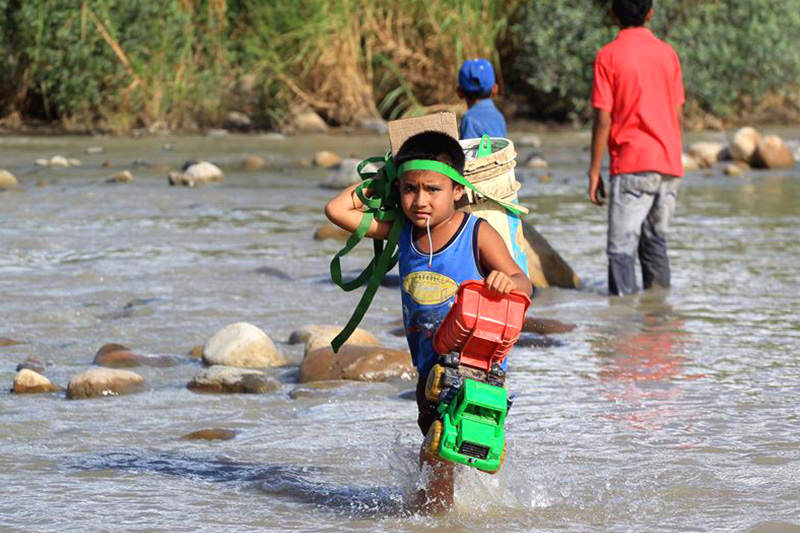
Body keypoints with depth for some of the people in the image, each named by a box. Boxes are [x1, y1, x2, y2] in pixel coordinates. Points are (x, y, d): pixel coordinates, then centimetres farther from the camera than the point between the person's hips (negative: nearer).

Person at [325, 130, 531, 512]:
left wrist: (508, 281, -38)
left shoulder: (478, 235, -12)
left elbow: (522, 283, -15)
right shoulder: (401, 231, 0)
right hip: (429, 366, 6)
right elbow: (337, 210, 2)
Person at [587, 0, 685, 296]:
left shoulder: (609, 55, -5)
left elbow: (603, 119, -8)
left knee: (622, 246, -7)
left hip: (633, 164, -5)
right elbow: (678, 114, 11)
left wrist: (594, 171, -4)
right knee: (655, 240, 16)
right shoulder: (668, 53, 9)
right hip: (669, 165, 5)